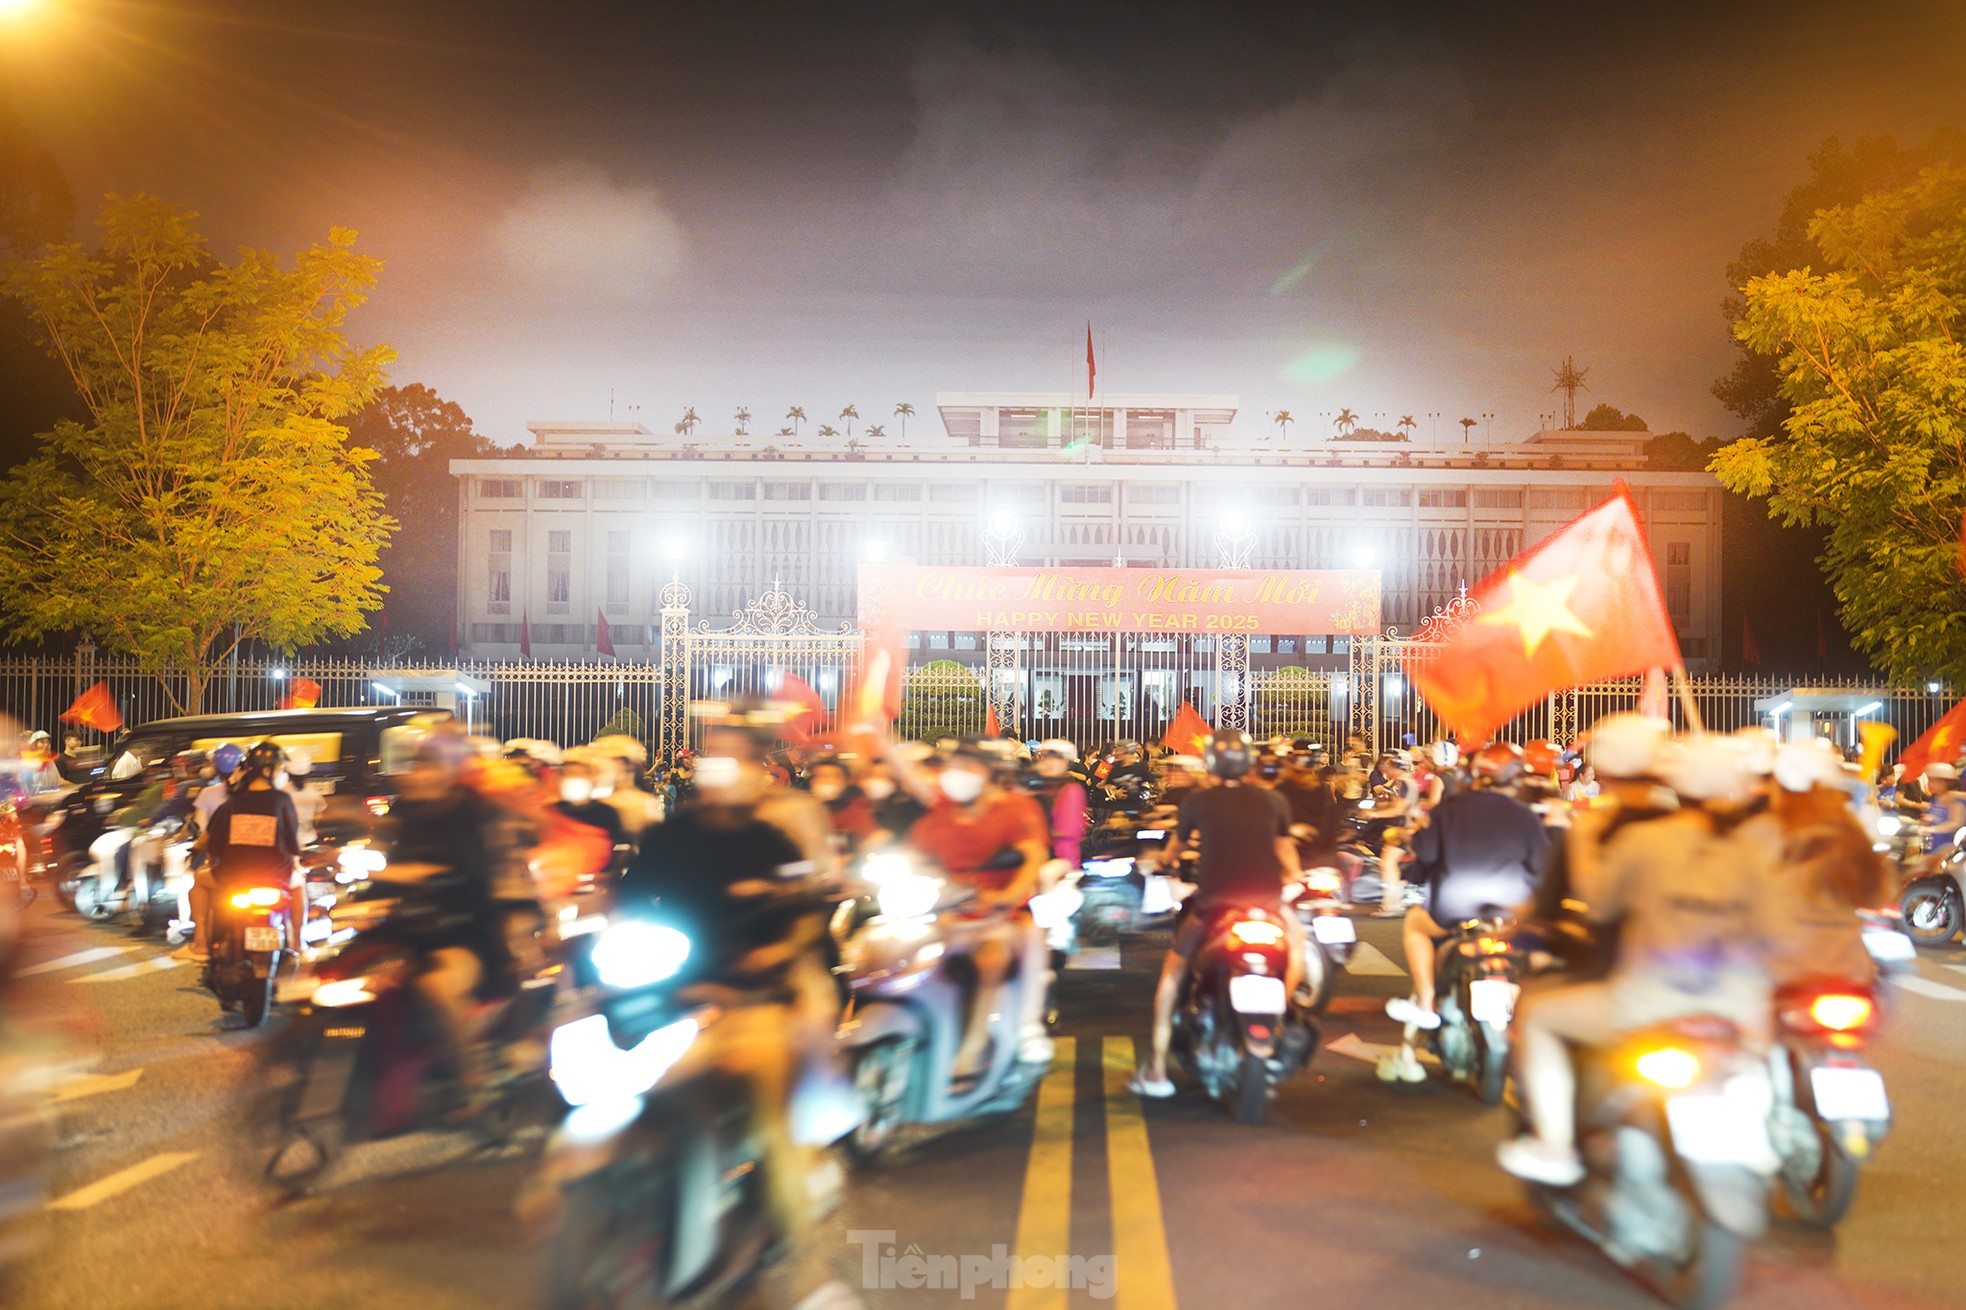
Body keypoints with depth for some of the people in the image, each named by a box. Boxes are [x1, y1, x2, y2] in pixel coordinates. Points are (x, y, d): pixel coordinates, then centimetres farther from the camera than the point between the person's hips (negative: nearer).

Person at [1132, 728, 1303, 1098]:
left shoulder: (1197, 802, 2)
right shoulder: (1274, 801, 6)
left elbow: (1175, 848, 20)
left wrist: (1168, 860, 44)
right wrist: (1295, 877, 44)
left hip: (1213, 902, -1)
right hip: (1268, 899, 1)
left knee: (1173, 970, 18)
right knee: (1296, 936, 34)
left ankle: (1157, 1069, 15)